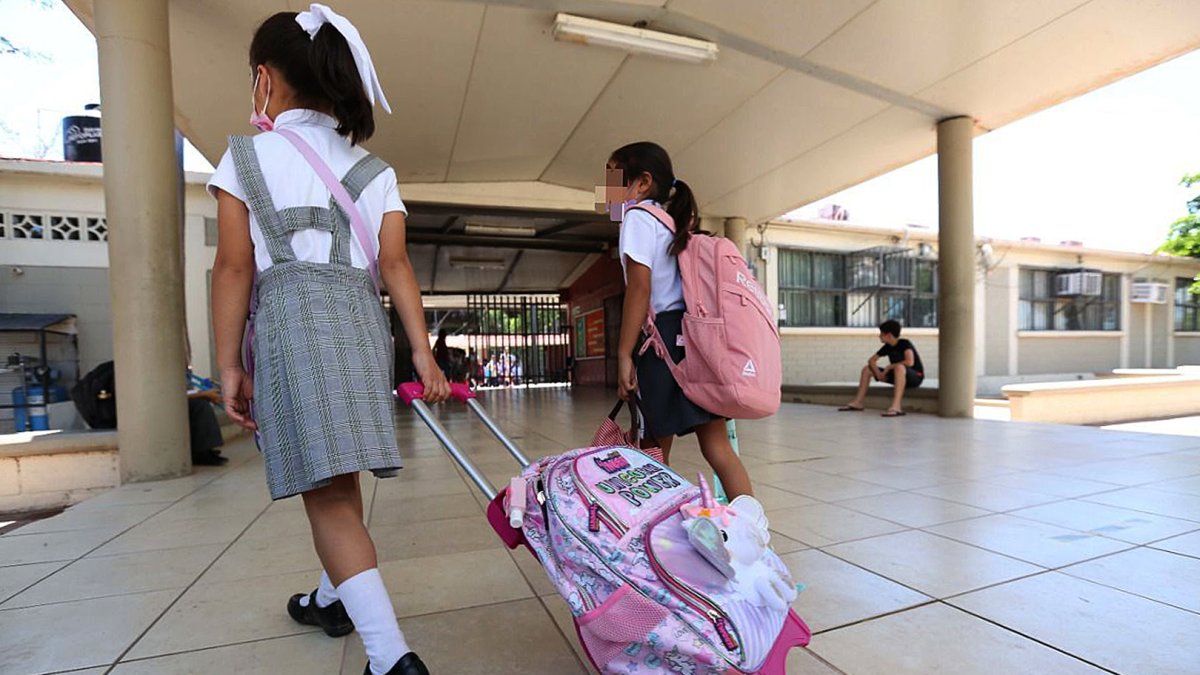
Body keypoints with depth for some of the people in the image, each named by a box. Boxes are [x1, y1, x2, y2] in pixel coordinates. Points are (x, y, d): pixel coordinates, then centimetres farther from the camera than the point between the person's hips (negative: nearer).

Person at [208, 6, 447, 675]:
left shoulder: (246, 154, 6)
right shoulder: (373, 169, 15)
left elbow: (235, 267, -1)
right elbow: (395, 262, 3)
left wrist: (230, 366, 2)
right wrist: (422, 351, -3)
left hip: (292, 319, -5)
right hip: (363, 320, 5)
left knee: (326, 490, -7)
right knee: (340, 476, 20)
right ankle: (335, 598, 40)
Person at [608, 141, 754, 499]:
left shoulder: (637, 217, -2)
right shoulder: (672, 222, 23)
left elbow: (640, 287, -12)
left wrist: (624, 354, -13)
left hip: (664, 339, -8)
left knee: (655, 452, 1)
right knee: (716, 444, 9)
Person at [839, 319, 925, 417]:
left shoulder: (904, 344, -18)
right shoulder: (887, 347, 3)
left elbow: (909, 362, -34)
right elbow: (871, 360, 9)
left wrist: (889, 367, -22)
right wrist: (878, 373, -11)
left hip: (916, 377, -8)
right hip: (899, 377, 8)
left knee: (899, 367, -43)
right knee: (867, 369, 4)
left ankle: (896, 407, -52)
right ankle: (858, 403, 0)